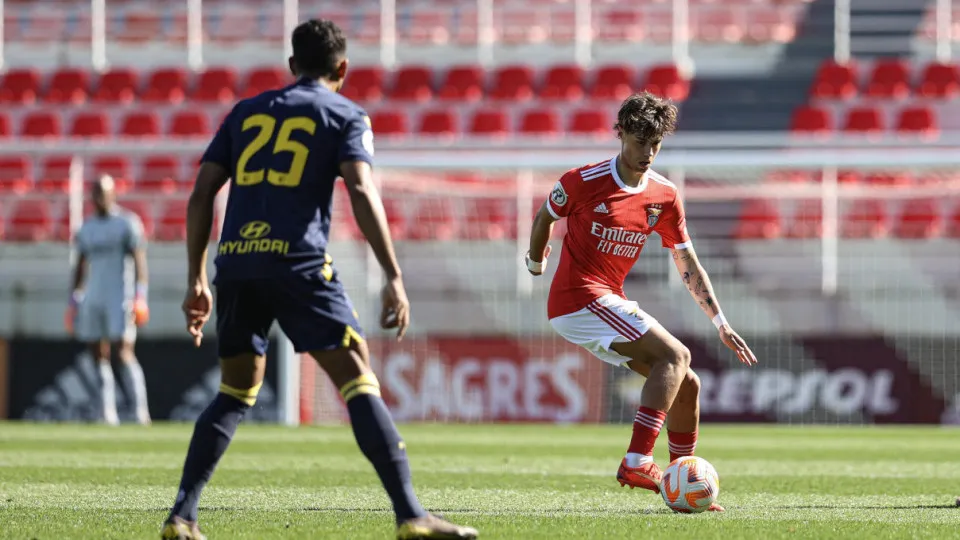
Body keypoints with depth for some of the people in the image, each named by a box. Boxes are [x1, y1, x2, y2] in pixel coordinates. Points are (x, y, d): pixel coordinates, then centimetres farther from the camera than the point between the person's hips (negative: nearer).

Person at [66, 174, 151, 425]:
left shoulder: (127, 223, -3)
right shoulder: (87, 228, 15)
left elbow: (140, 261, -7)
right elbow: (80, 266, 20)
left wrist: (140, 296, -16)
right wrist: (73, 301, 15)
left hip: (119, 298, -6)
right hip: (92, 299, 6)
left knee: (124, 353, -13)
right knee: (99, 356, 2)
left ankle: (141, 411, -13)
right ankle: (107, 412, 5)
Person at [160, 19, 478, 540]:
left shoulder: (245, 112, 23)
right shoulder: (346, 115, 9)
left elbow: (201, 195, 18)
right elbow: (361, 191, -7)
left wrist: (197, 280, 23)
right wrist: (394, 277, -10)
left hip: (235, 262, 5)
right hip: (297, 262, -5)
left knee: (236, 390, 19)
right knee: (358, 379, -4)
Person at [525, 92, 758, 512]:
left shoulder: (664, 196, 6)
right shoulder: (584, 182, -11)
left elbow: (687, 263, 12)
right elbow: (544, 217, 8)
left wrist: (721, 324, 8)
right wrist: (536, 260, 23)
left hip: (609, 305, 7)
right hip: (577, 299, -7)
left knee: (686, 386, 4)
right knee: (675, 355, -22)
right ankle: (637, 461, -31)